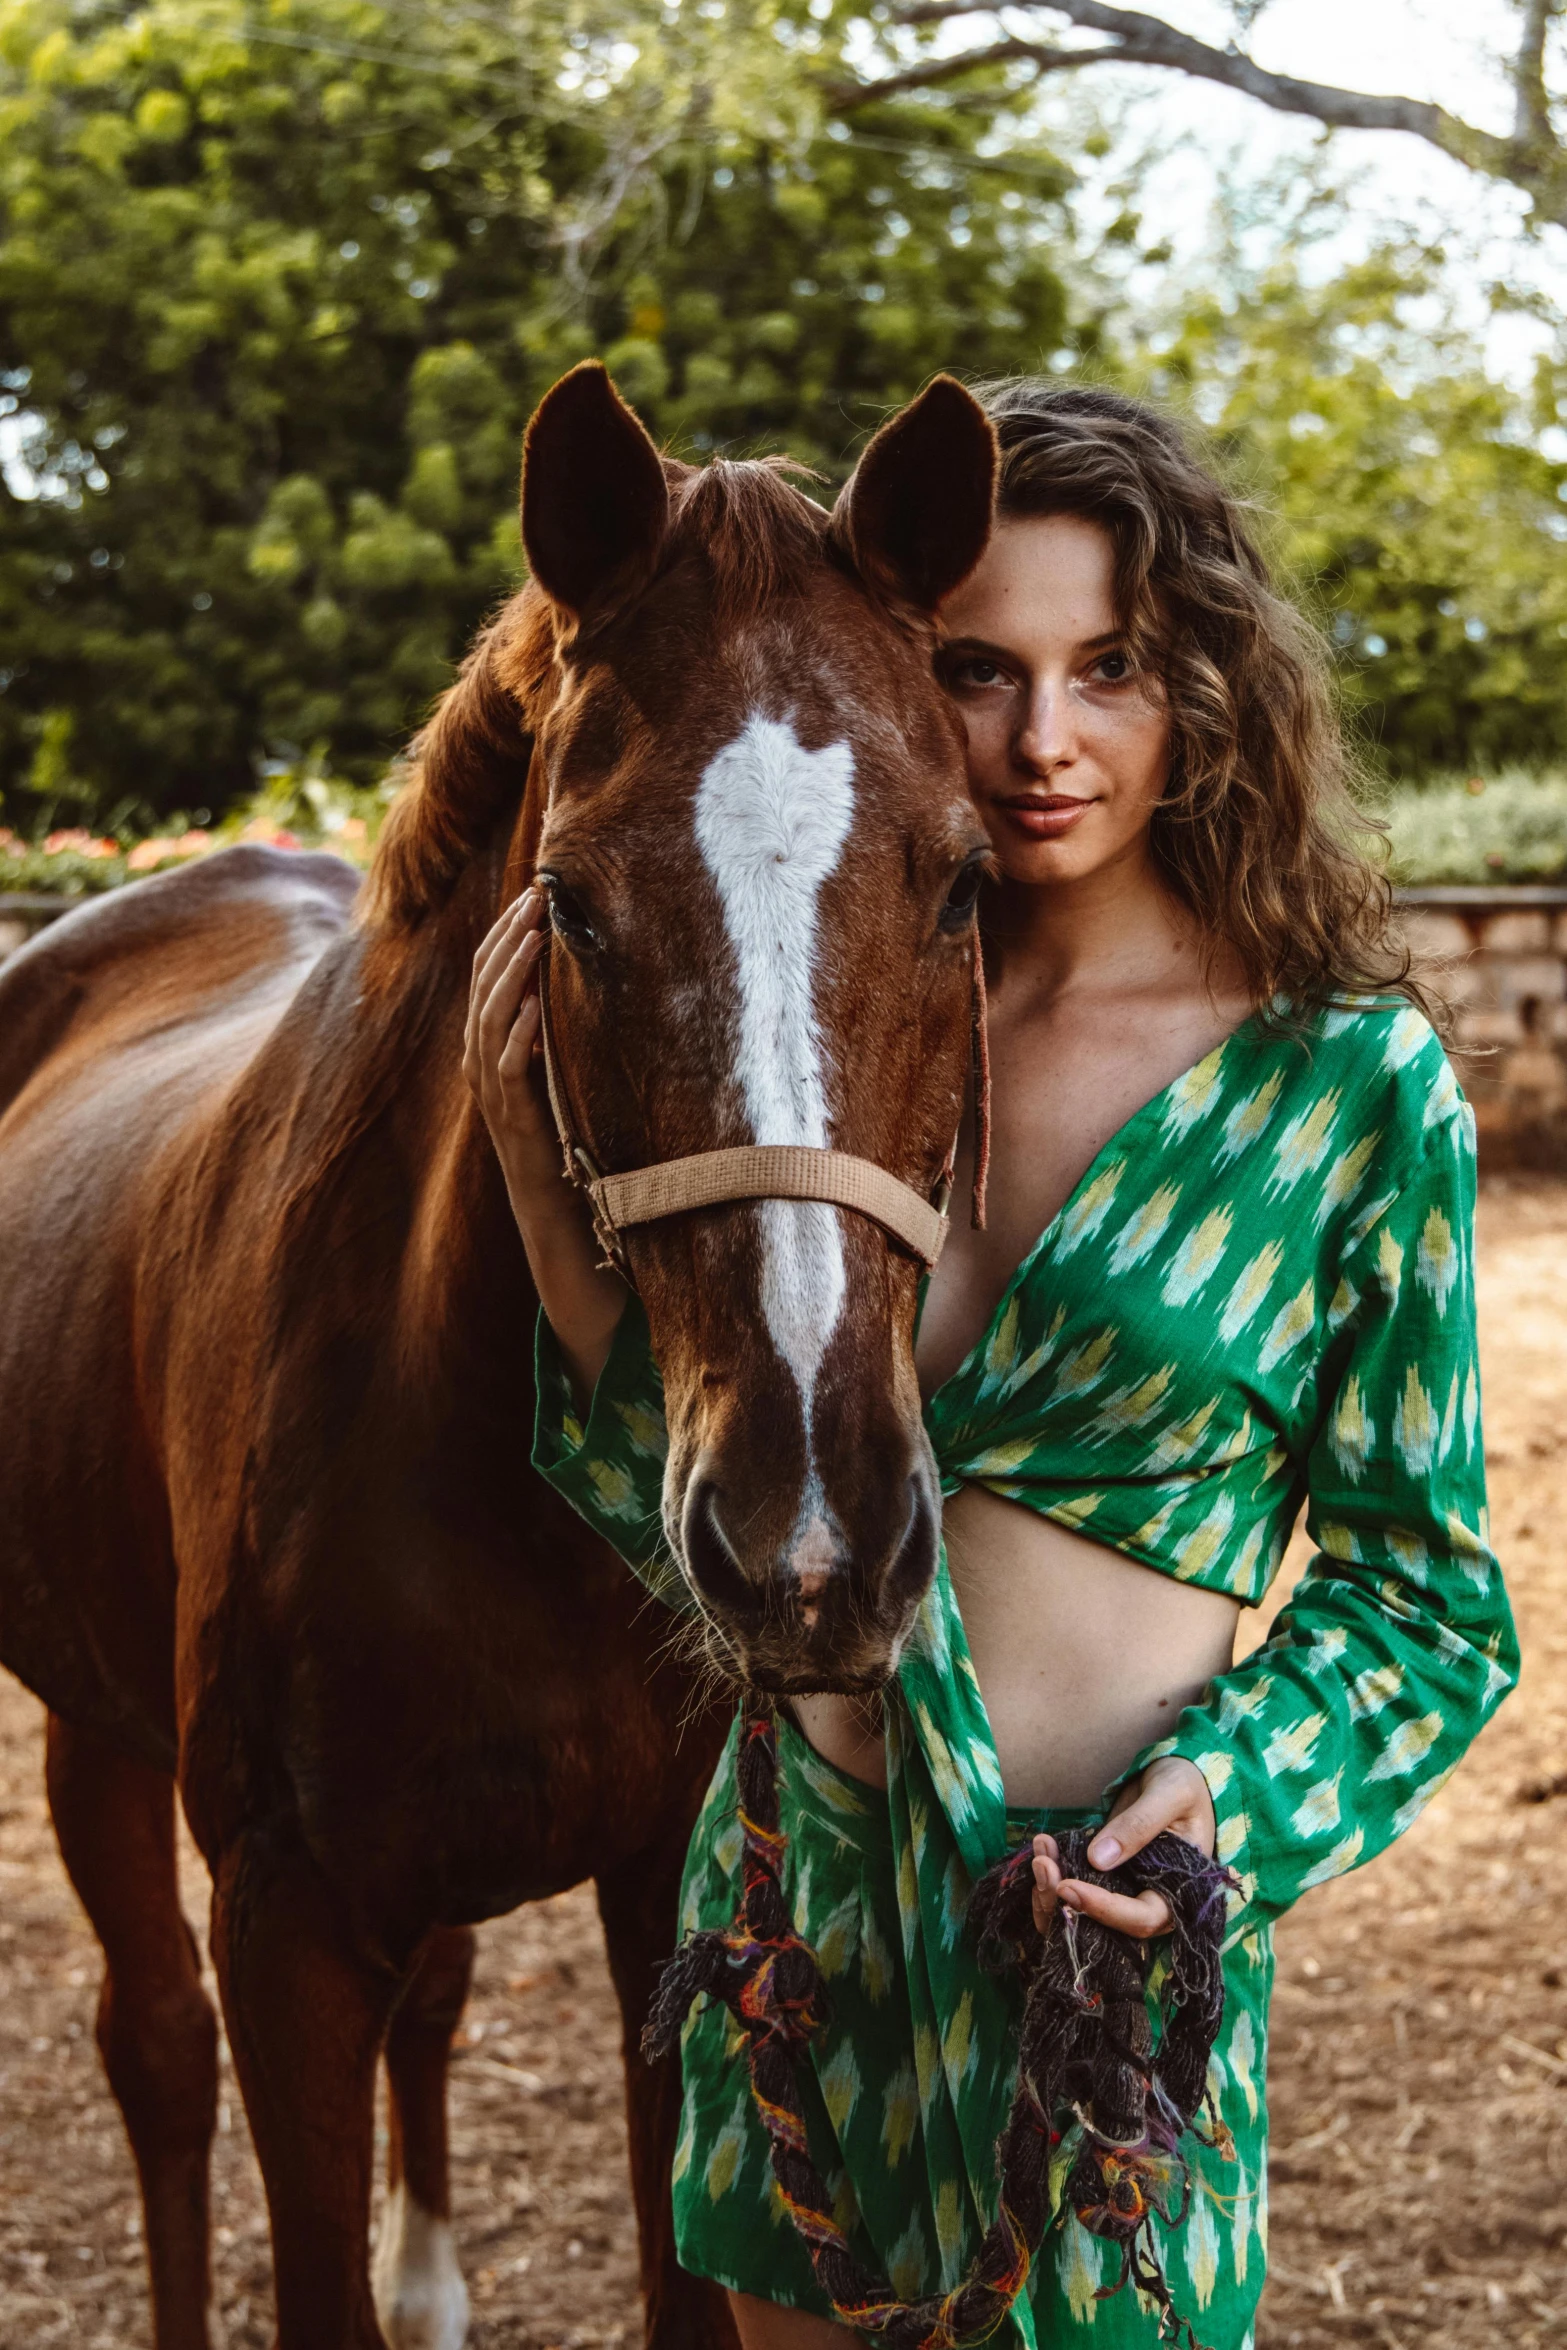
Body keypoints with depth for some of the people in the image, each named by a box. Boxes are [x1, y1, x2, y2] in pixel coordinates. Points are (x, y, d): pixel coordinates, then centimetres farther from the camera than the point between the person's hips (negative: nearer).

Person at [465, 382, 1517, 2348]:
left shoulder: (1349, 1080, -8)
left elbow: (1422, 1595, -2)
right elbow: (691, 1505, 3)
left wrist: (1234, 1790, -19)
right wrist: (545, 1172, -7)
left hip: (1095, 1924, -4)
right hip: (791, 1878, 4)